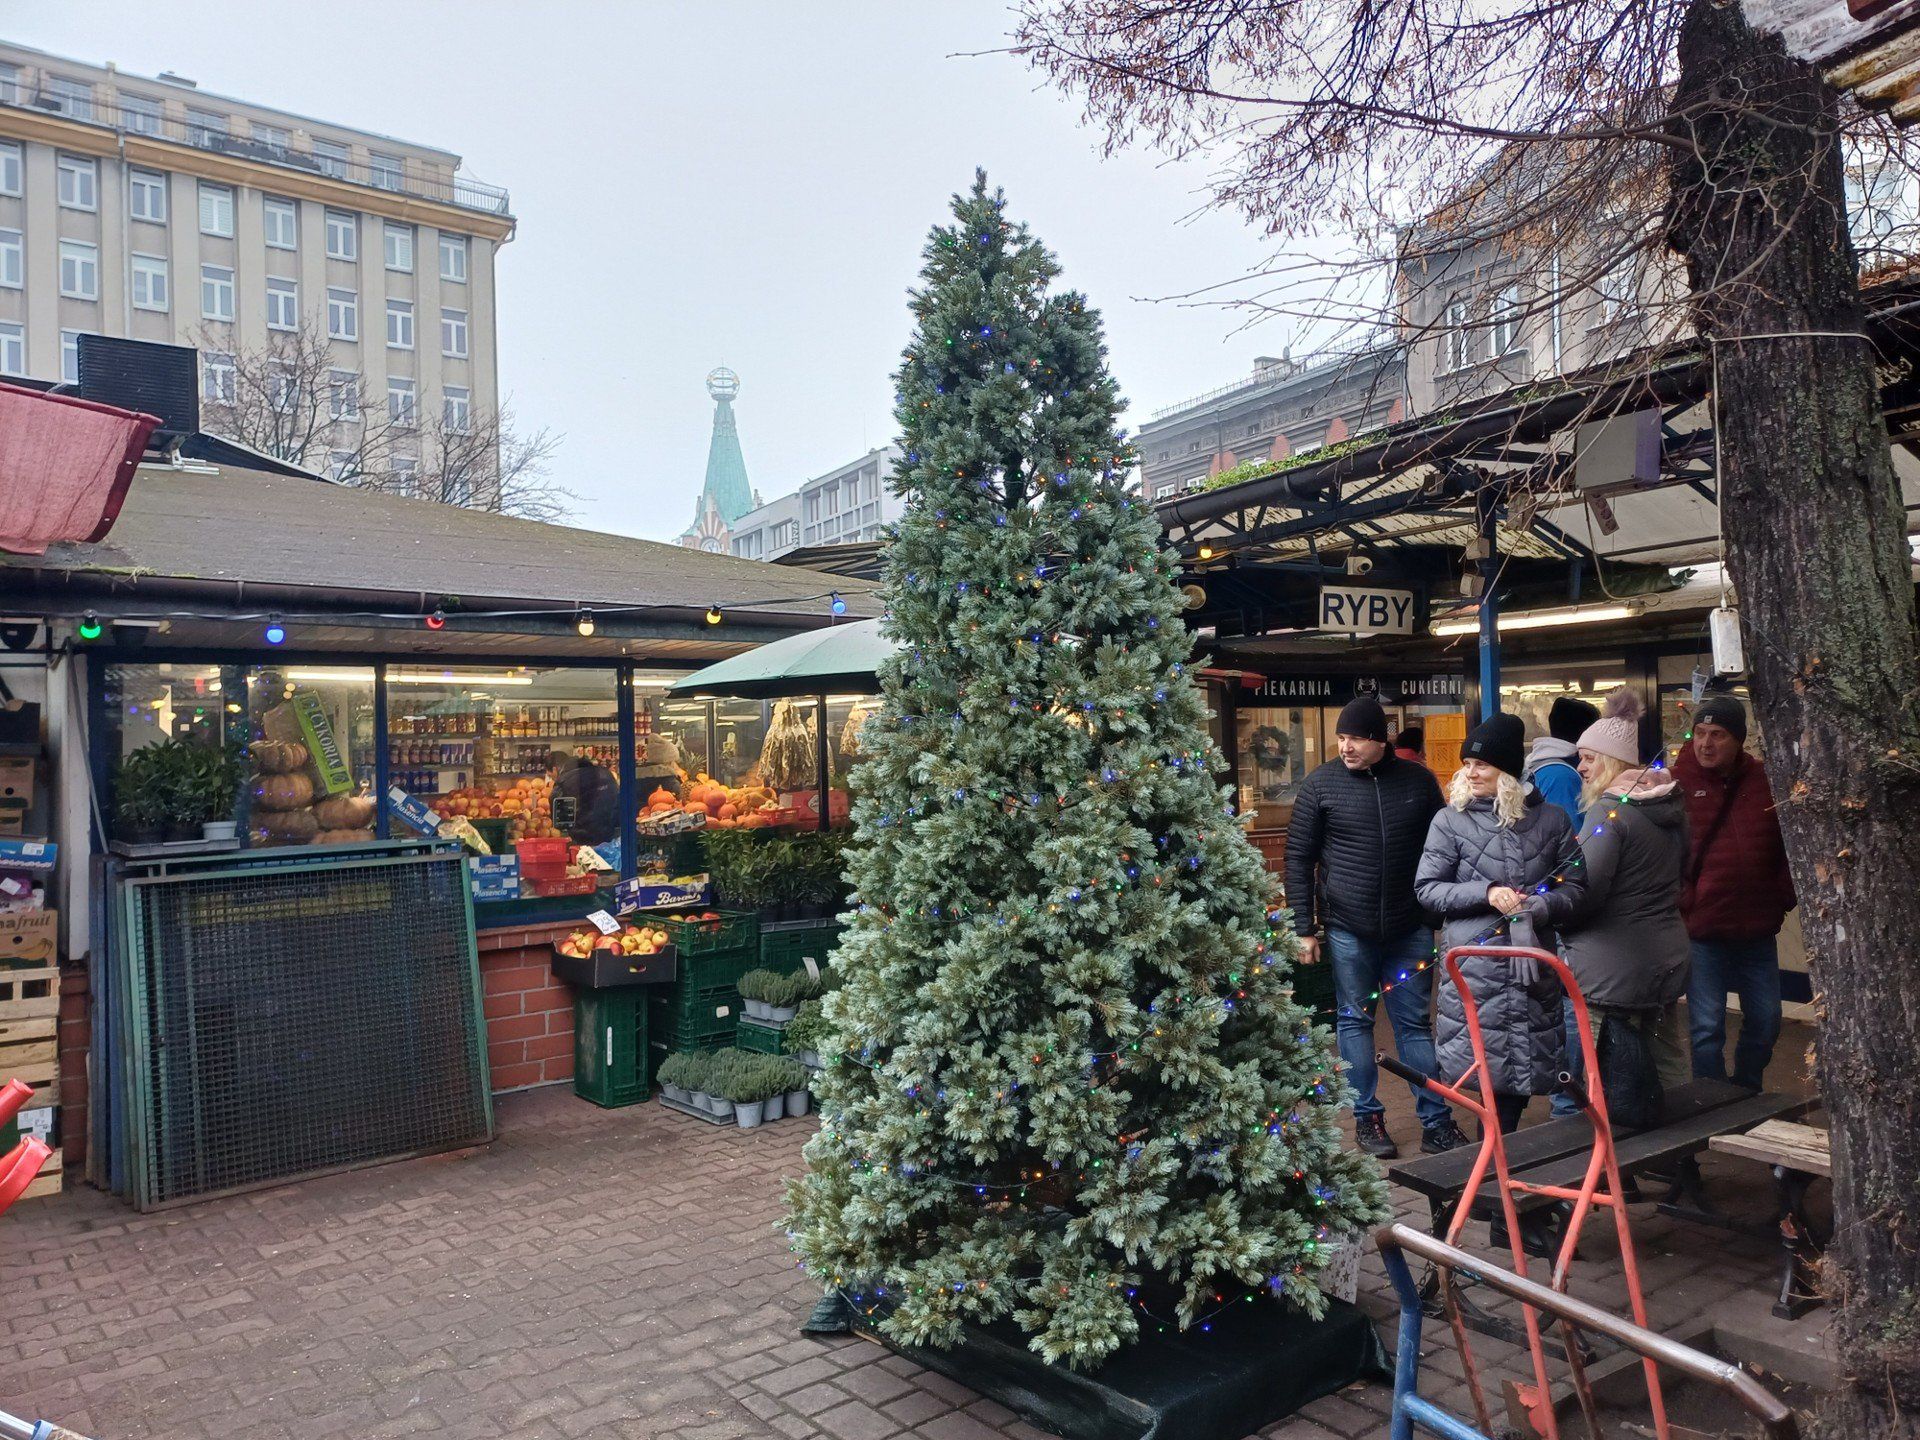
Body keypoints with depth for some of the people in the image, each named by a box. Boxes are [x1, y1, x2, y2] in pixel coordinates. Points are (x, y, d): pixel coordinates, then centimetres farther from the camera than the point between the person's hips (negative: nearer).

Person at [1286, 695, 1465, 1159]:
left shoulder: (1419, 781, 2)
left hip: (1410, 929, 1)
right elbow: (1299, 858, -1)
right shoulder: (1320, 784, -4)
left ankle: (1436, 1122, 17)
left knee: (1415, 1023, 9)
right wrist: (1305, 928, -4)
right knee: (1355, 1020, 8)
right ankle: (1367, 1117, 21)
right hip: (1348, 929, -1)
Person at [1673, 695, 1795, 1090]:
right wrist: (1680, 900, -14)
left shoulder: (1766, 782, 2)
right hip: (1703, 930, -4)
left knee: (1765, 1023, 16)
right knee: (1707, 1029, 1)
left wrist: (1784, 893, 4)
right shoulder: (1678, 784, -8)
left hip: (1758, 928, 4)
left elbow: (1791, 843, 12)